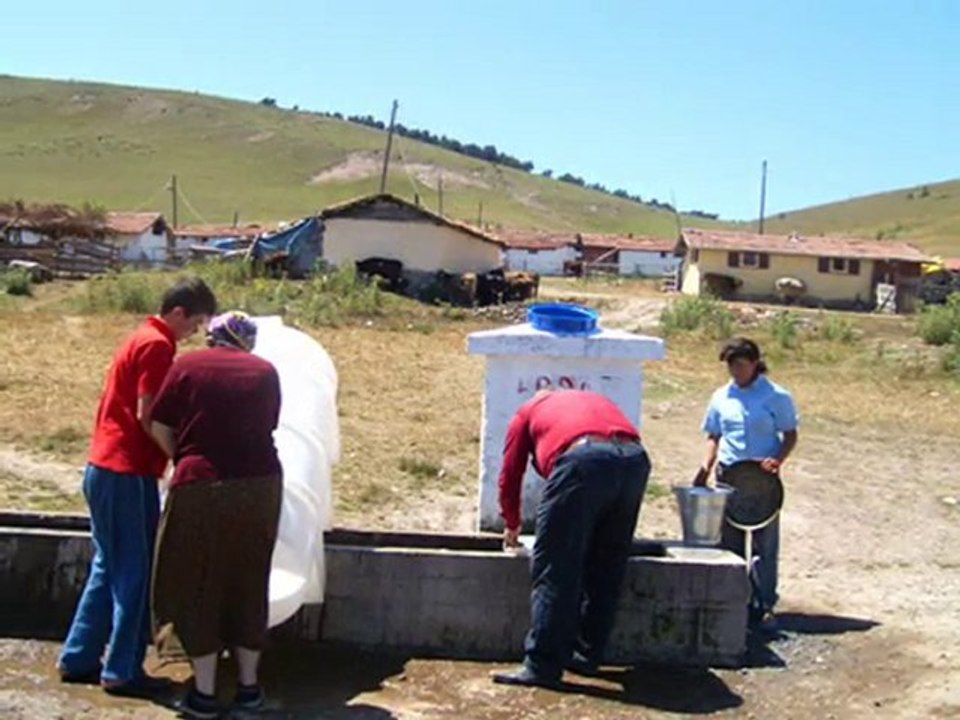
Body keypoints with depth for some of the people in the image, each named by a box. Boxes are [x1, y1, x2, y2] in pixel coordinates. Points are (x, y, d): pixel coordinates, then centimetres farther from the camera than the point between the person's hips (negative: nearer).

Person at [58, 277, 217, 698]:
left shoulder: (142, 339, 17)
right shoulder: (157, 346, -13)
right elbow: (148, 415, -19)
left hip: (106, 469, 10)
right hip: (127, 473, -10)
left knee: (110, 568, 16)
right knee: (134, 572, -1)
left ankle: (78, 659, 23)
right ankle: (122, 671, 6)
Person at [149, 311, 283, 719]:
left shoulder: (188, 366, 1)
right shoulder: (266, 372, 8)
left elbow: (159, 427, 0)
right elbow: (267, 427, 10)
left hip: (200, 487, -3)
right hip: (260, 486, 3)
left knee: (199, 587, 10)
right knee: (249, 586, 15)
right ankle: (248, 685, 24)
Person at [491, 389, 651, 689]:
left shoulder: (529, 410, 28)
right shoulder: (596, 400, 40)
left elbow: (510, 475, 26)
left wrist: (512, 526, 43)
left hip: (583, 460, -5)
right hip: (635, 459, 5)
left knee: (554, 570, 1)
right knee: (607, 569, 16)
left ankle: (543, 666, 1)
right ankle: (587, 656, 24)